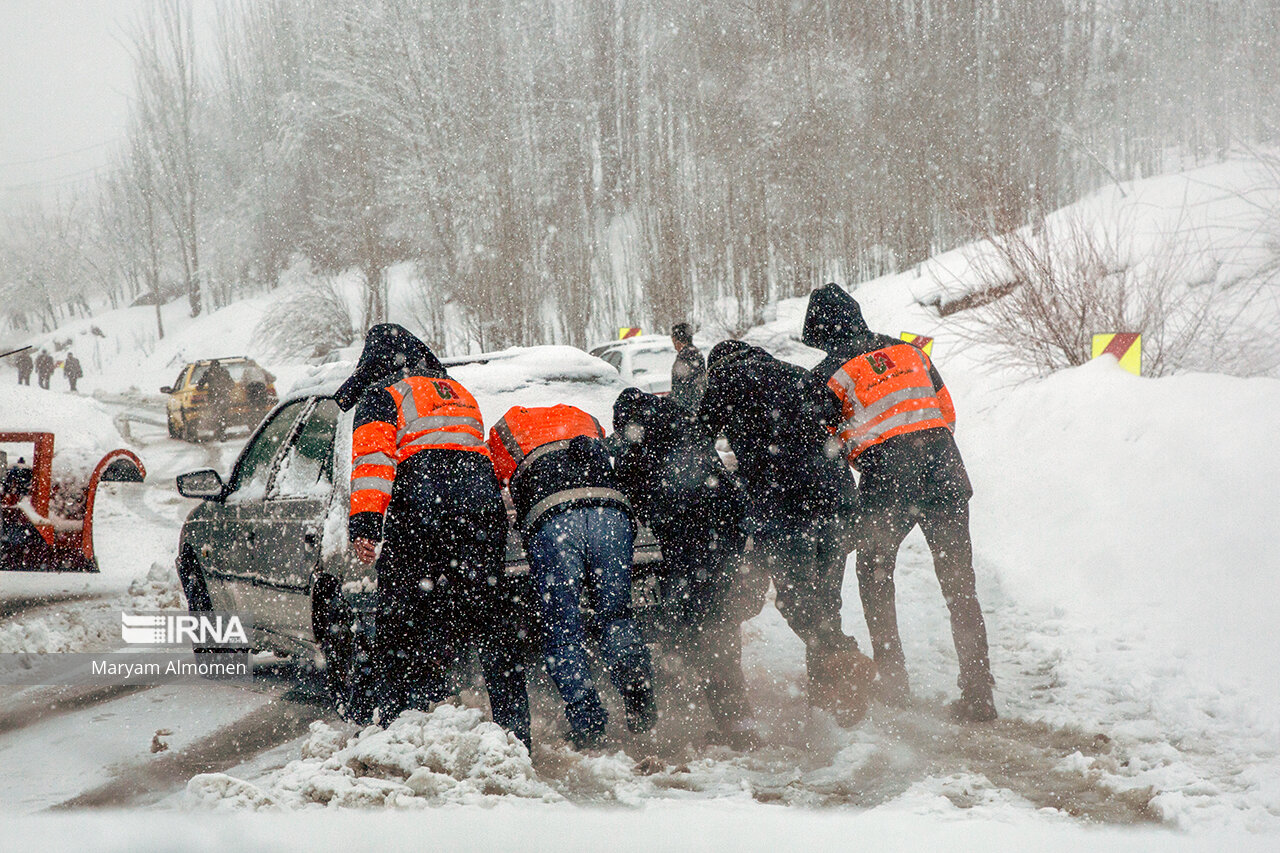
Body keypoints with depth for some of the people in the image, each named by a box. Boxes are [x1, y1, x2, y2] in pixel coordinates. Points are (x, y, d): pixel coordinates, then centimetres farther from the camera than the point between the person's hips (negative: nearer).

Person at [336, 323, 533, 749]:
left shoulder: (381, 397, 10)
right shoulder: (459, 394, 32)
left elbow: (373, 458, -6)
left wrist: (364, 523, -15)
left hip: (421, 507, -5)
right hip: (484, 502, 5)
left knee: (401, 619, -1)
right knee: (495, 621, 9)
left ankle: (384, 721, -3)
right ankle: (514, 728, 11)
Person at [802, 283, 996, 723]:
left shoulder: (829, 374, 1)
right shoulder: (909, 351, 15)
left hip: (887, 487, -4)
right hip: (945, 477, 4)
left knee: (874, 575, 18)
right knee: (960, 587, 8)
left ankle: (891, 682, 16)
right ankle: (978, 694, 5)